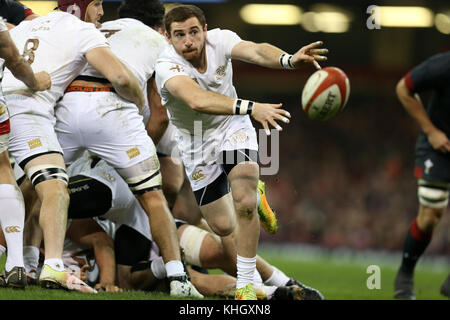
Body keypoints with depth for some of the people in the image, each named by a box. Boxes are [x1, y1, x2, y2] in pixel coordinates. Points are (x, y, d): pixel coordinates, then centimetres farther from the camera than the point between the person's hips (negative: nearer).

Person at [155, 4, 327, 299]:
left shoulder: (219, 40, -21)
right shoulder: (167, 66, -29)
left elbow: (256, 51, -41)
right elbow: (197, 100, -48)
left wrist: (289, 59, -64)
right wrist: (251, 107, -61)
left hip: (233, 130, 0)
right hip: (197, 145, 0)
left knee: (244, 203, -23)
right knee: (223, 226, 8)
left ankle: (245, 286, -9)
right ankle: (252, 190, 45)